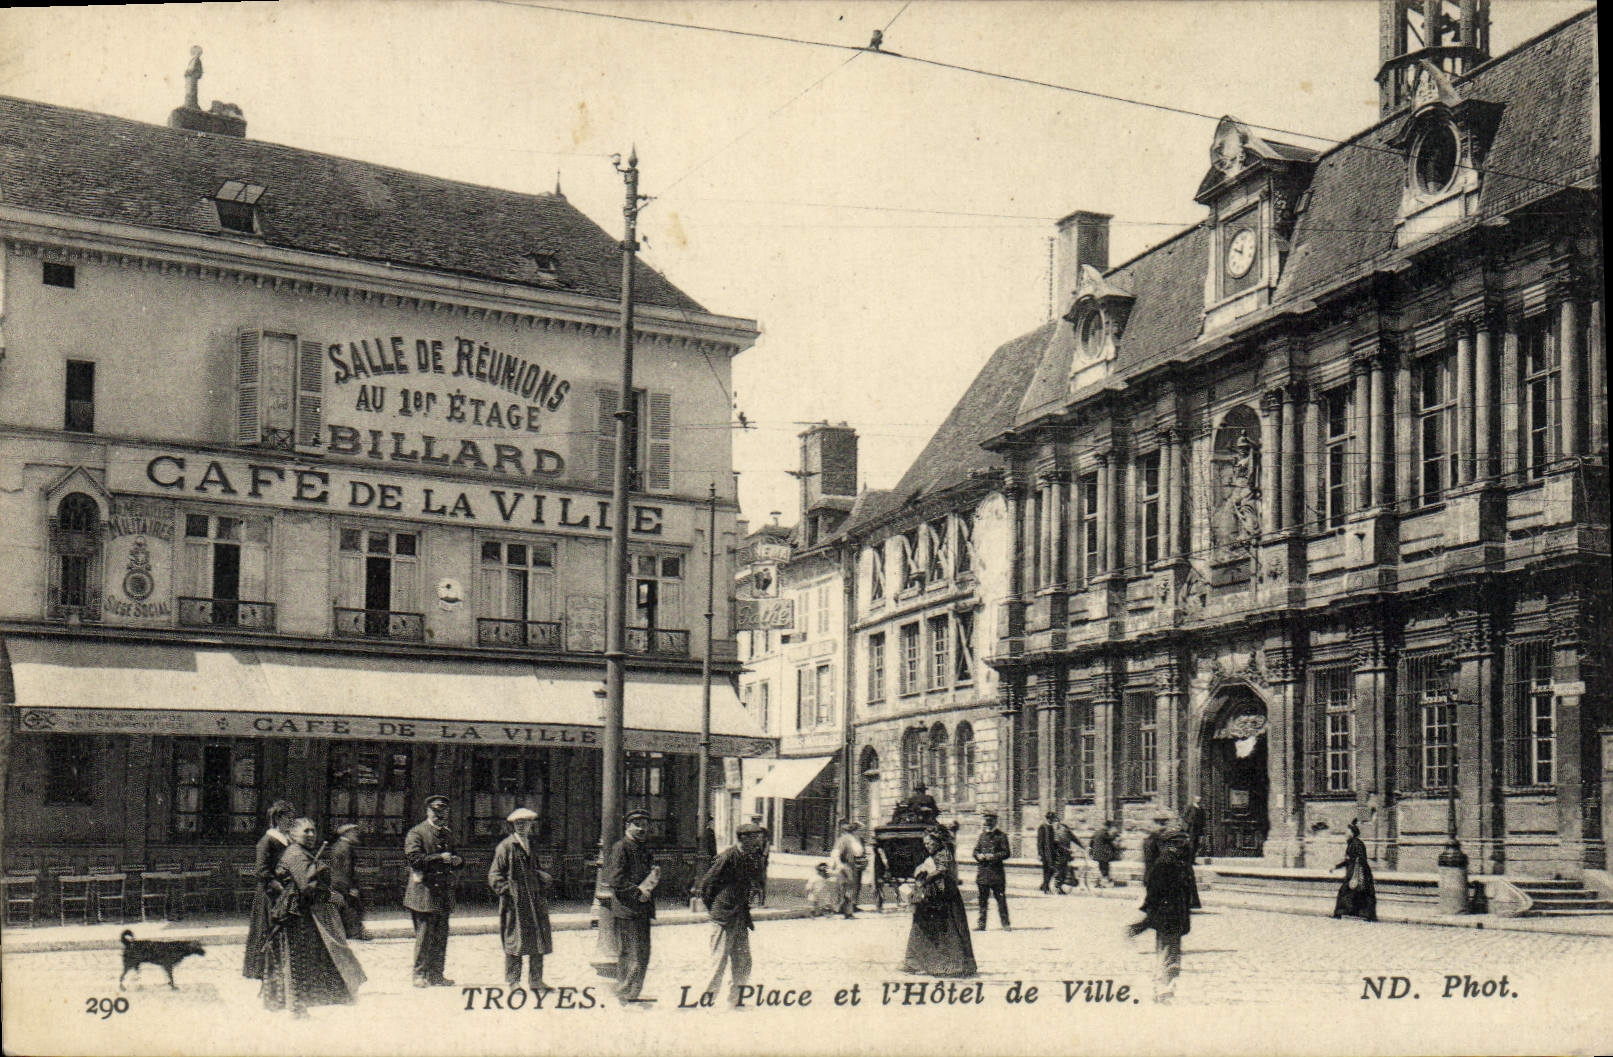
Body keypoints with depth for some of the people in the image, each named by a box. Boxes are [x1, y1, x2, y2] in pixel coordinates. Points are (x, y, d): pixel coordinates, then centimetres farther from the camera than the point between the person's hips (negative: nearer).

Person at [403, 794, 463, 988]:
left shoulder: (447, 834, 19)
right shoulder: (416, 833, -4)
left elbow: (454, 859, 29)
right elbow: (414, 858, -17)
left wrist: (457, 861, 5)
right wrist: (439, 858, -18)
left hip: (444, 892, 7)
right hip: (424, 892, -7)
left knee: (441, 936, 8)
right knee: (424, 934, -7)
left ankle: (436, 975, 13)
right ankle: (419, 974, 0)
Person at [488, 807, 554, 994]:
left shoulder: (529, 845, 16)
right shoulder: (506, 847, -7)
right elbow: (494, 875, -9)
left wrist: (545, 880, 10)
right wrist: (507, 891, -19)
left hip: (535, 901, 7)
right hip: (515, 903, -7)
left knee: (539, 942, 7)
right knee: (515, 943, -2)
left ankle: (536, 981, 16)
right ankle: (513, 982, 8)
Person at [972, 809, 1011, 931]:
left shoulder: (1001, 836, 0)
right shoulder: (982, 836, 15)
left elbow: (1006, 853, -5)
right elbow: (976, 851, 16)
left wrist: (993, 856, -17)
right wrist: (979, 856, -6)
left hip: (997, 871, -4)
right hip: (982, 871, 4)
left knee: (1001, 898, -2)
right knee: (982, 899, 6)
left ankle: (1005, 923, 4)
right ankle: (981, 923, 11)